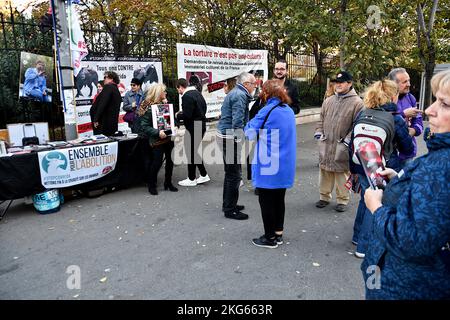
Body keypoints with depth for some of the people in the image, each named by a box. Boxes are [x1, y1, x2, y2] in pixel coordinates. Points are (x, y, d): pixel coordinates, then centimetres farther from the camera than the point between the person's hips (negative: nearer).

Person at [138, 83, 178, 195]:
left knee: (170, 160, 10)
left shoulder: (164, 104, 11)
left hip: (168, 138, 7)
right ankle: (152, 185, 16)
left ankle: (168, 182, 27)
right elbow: (144, 126, -16)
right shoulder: (148, 107, -11)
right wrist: (157, 132, -26)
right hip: (157, 140, -7)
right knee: (157, 162, -4)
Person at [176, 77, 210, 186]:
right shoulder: (197, 93, 11)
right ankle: (204, 175, 24)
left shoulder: (187, 96, -18)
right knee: (195, 151, 19)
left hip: (193, 128, -9)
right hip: (201, 126, 9)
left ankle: (191, 179, 14)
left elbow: (187, 115, -24)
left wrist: (178, 116, -4)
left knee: (191, 153, 3)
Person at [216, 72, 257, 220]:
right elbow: (238, 123, -24)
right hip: (230, 138, -11)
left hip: (224, 135, 11)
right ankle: (230, 210, 7)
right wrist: (241, 142, -22)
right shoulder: (240, 95, -16)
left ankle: (228, 204, 31)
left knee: (230, 172, 19)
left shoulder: (235, 92, 16)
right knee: (235, 174, -3)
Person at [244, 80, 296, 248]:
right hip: (285, 165, 8)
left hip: (269, 166, -7)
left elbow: (250, 132, -9)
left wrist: (251, 123, 9)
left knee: (266, 201, 5)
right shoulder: (289, 111, 9)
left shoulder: (267, 111, -16)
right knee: (279, 199, 17)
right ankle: (278, 234, 28)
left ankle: (270, 238, 15)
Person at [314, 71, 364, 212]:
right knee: (325, 170, 13)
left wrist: (347, 139, -15)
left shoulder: (357, 102, -6)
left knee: (342, 173, 4)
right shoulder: (328, 101, 12)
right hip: (325, 144, 5)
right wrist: (319, 132, 7)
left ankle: (342, 200, 19)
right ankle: (324, 197, 28)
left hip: (343, 146, -5)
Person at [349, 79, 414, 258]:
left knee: (366, 199, 23)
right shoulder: (397, 121, -9)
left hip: (359, 164, 6)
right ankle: (364, 247, 14)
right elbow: (408, 149, 1)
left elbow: (353, 140, 9)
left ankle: (358, 236, 37)